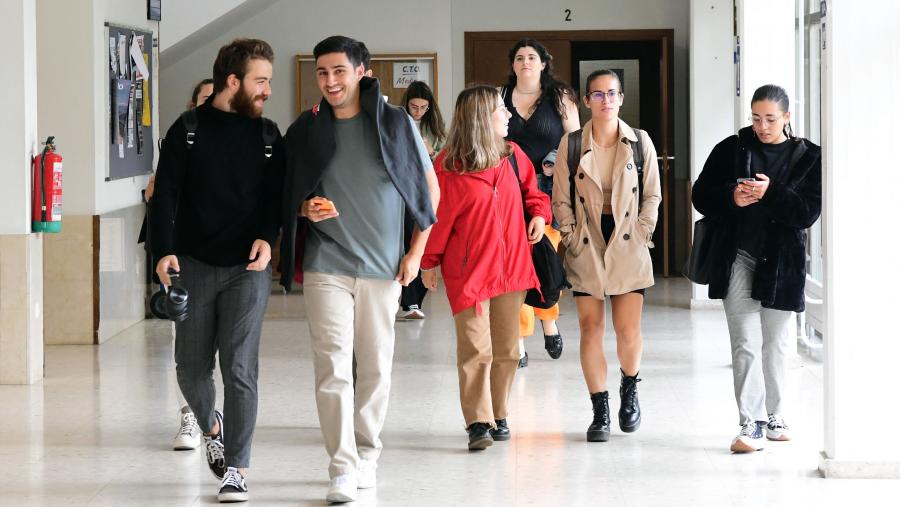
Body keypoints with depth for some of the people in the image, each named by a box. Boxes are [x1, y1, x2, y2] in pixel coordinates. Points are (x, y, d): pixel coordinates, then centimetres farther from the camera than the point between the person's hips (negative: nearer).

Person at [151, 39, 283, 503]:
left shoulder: (267, 135, 7)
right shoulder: (188, 130, 1)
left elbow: (276, 194, 6)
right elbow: (165, 195, -3)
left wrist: (267, 237, -13)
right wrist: (164, 251, -15)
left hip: (247, 268, 0)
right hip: (193, 264, 0)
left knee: (240, 368, -7)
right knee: (191, 366, 7)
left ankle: (237, 470, 0)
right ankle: (211, 426, 38)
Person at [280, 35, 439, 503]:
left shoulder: (395, 123, 0)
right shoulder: (305, 131, 4)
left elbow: (429, 188, 6)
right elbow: (288, 196, 13)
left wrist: (416, 252, 0)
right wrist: (306, 209, -10)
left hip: (383, 266, 0)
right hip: (326, 266, 0)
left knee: (375, 367, 7)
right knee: (333, 368, -8)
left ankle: (366, 453, 24)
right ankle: (342, 469, -6)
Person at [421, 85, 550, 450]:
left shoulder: (513, 156, 7)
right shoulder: (447, 166, -10)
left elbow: (532, 191, 22)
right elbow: (436, 215, -4)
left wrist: (539, 214, 2)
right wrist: (429, 262, 0)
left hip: (511, 268, 6)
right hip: (467, 271, -5)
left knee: (506, 349, 10)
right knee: (475, 349, -11)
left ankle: (498, 416, 21)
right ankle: (478, 422, -9)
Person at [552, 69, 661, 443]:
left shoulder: (640, 143, 2)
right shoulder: (571, 145, 1)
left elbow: (653, 195, 7)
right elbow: (561, 199, 4)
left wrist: (640, 234, -1)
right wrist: (572, 239, -3)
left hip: (628, 246, 0)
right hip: (587, 246, 0)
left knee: (628, 330, -5)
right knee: (590, 328, -2)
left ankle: (629, 388, 25)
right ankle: (600, 411, 7)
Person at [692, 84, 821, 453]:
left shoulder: (808, 158, 1)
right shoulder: (732, 149, 3)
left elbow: (809, 212, -8)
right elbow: (702, 196, 4)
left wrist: (772, 194, -21)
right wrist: (731, 198, -16)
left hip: (781, 261, 1)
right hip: (737, 258, 0)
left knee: (776, 345, 11)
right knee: (745, 344, -7)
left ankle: (772, 416, 26)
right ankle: (752, 423, -9)